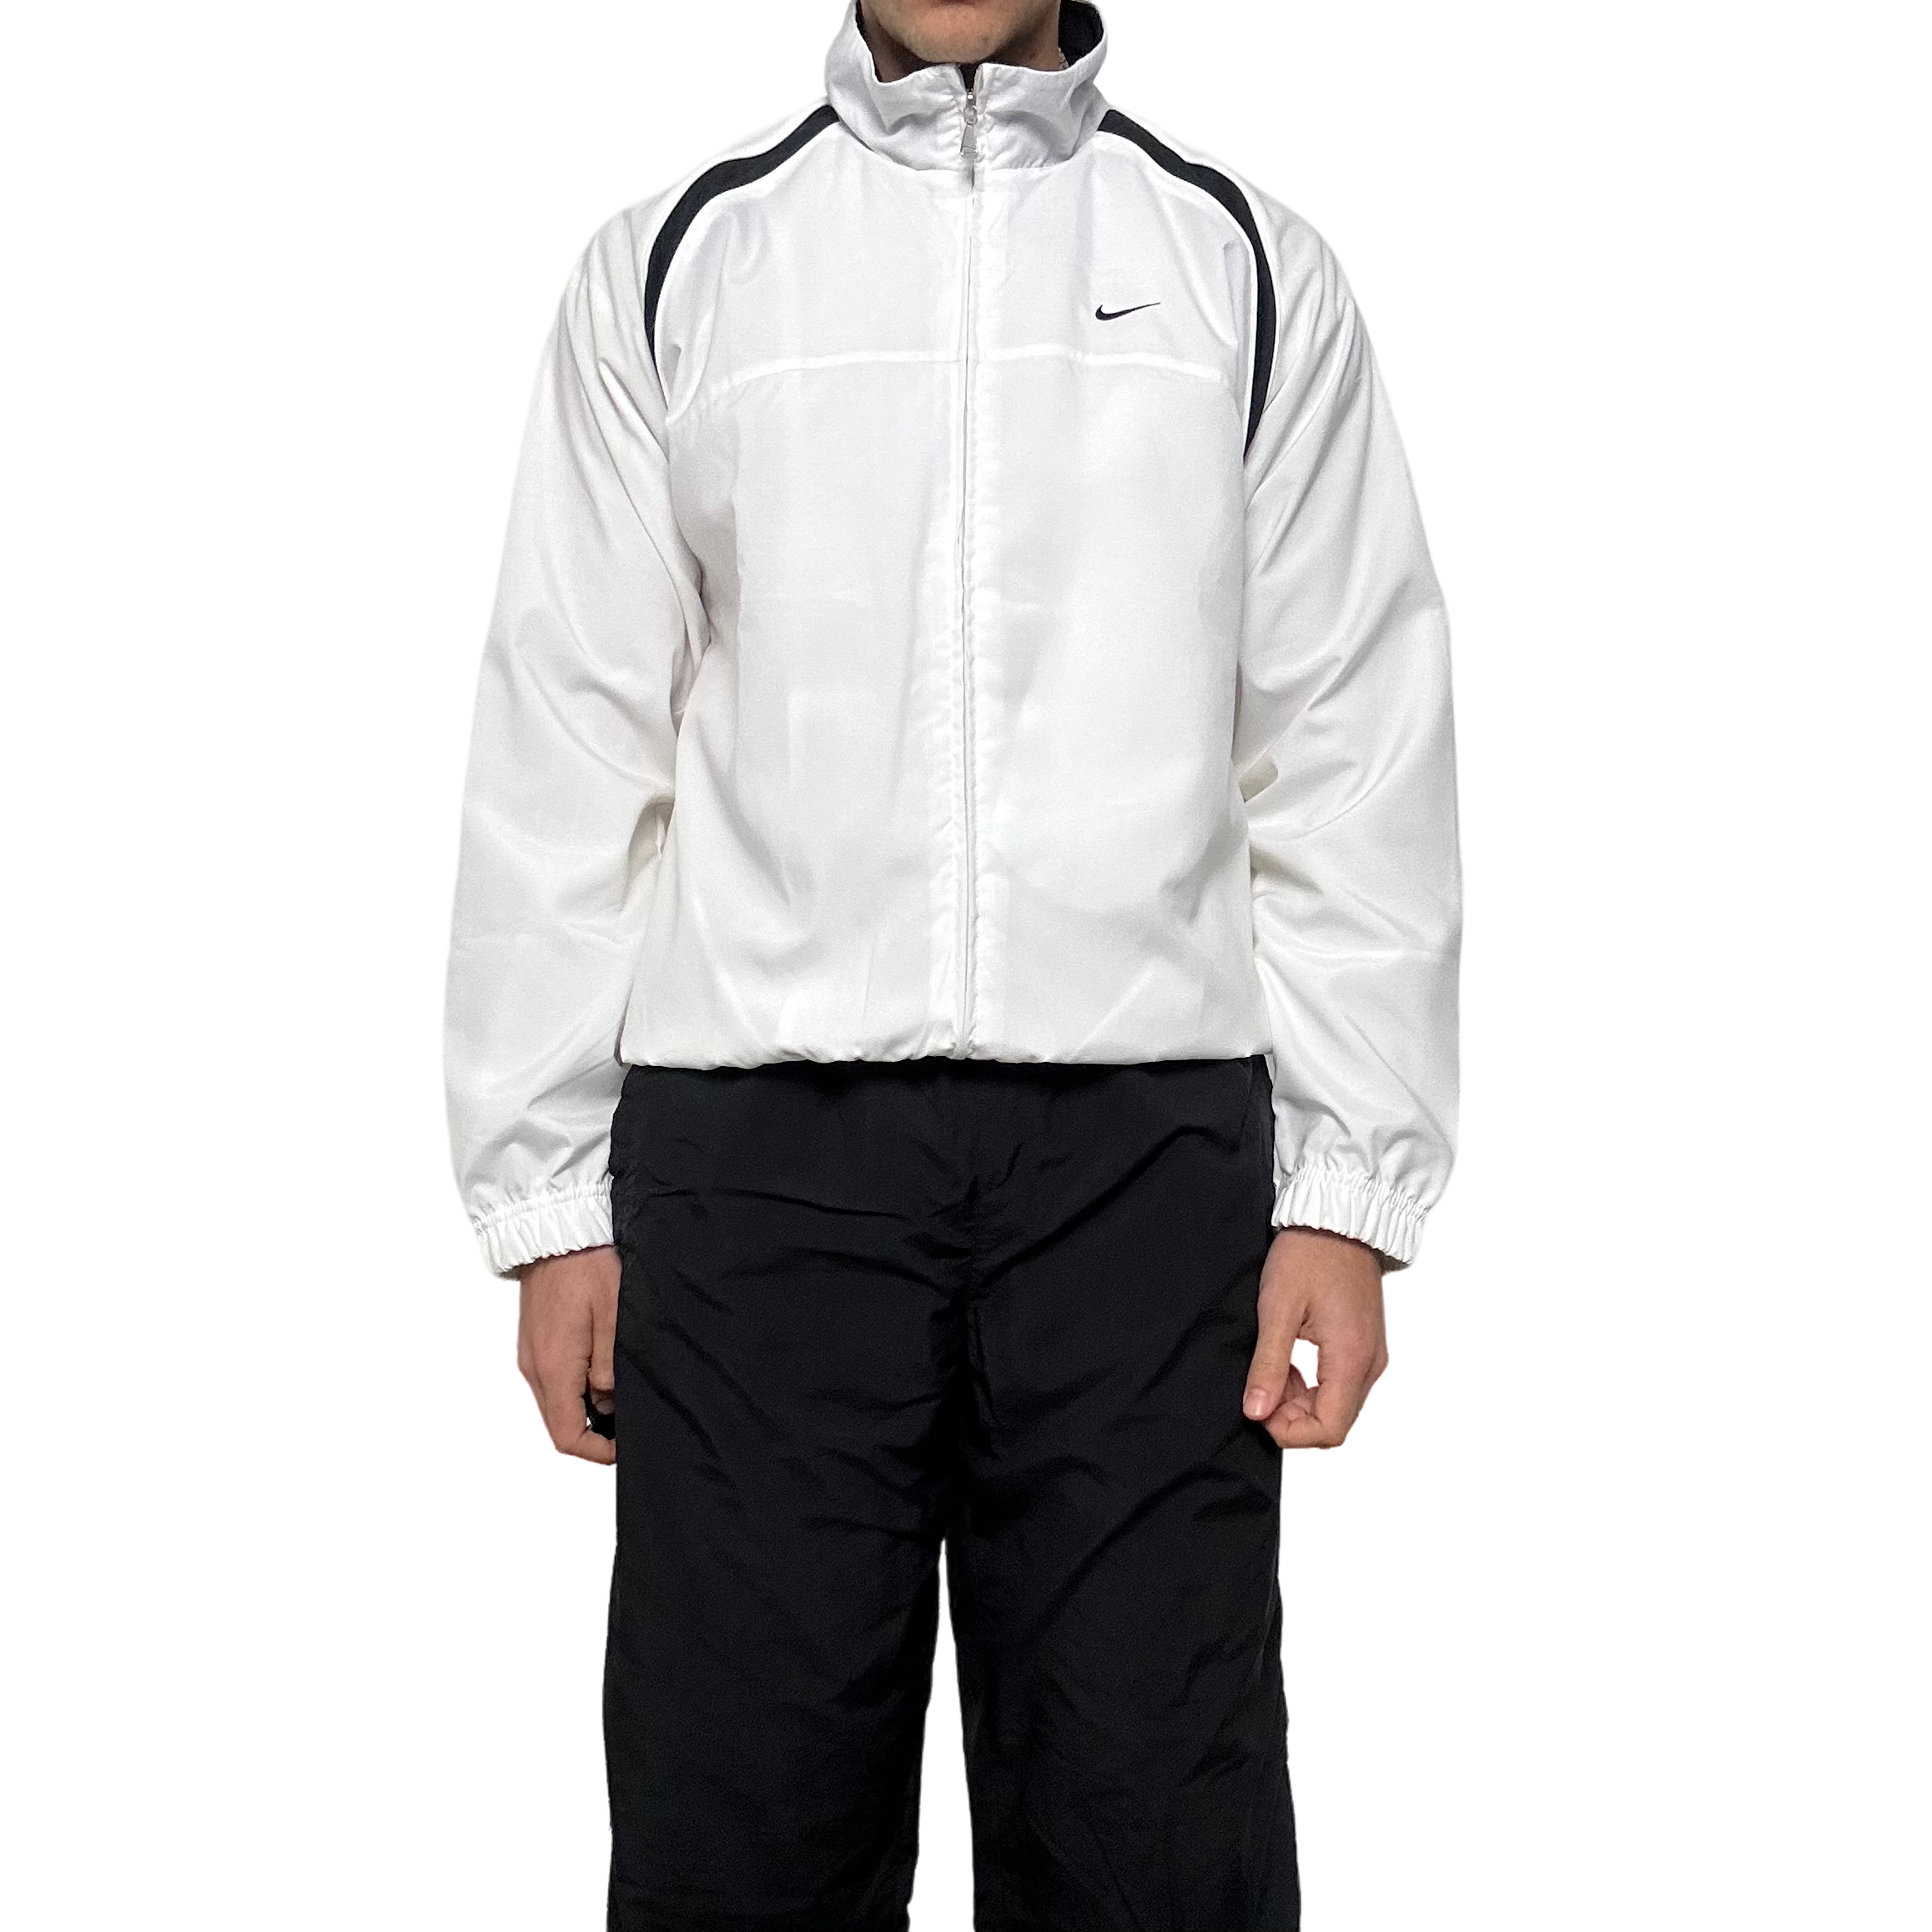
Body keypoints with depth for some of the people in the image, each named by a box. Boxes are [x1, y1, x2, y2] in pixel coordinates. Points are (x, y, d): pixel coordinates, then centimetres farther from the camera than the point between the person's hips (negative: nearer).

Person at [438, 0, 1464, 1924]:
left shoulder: (1244, 262, 10)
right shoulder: (672, 261, 10)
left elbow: (1357, 751, 6)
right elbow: (562, 749, 7)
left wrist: (1353, 1191, -1)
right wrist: (543, 1194, 3)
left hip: (1142, 1134, 0)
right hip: (756, 1132, 0)